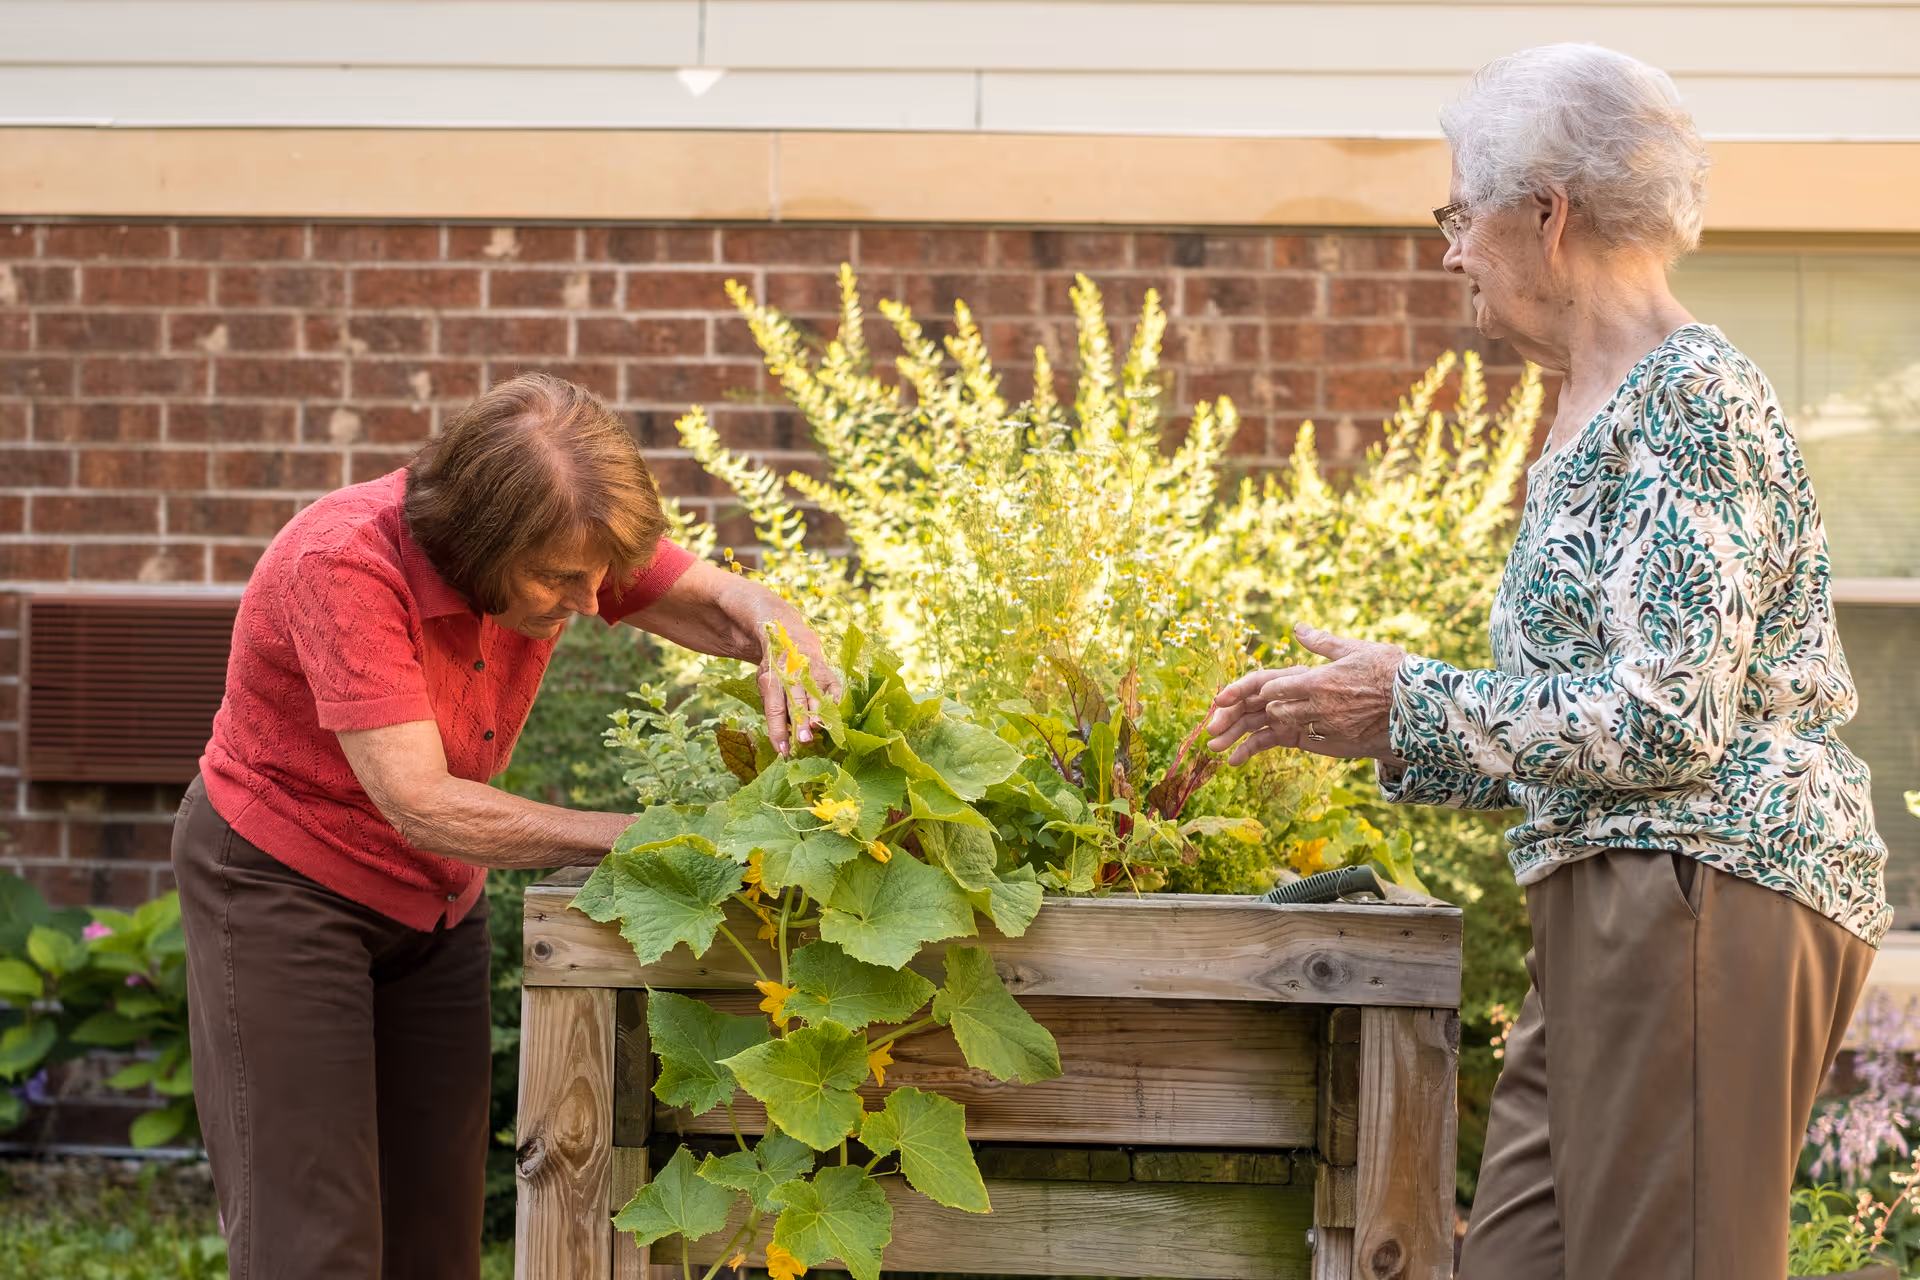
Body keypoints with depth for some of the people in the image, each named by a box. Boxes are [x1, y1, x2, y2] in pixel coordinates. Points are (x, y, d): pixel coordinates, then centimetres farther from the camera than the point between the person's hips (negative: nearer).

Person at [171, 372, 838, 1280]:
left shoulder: (562, 541, -13)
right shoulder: (344, 563, -31)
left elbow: (724, 602, -5)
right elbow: (419, 804, -33)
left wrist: (779, 638, -30)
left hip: (434, 897, 6)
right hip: (282, 886, -6)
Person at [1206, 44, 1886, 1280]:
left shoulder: (1690, 397, -11)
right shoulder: (1595, 417, 19)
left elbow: (1668, 721, -19)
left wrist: (1410, 703, -9)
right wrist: (1368, 725, 15)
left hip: (1703, 896, -10)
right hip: (1614, 913, 10)